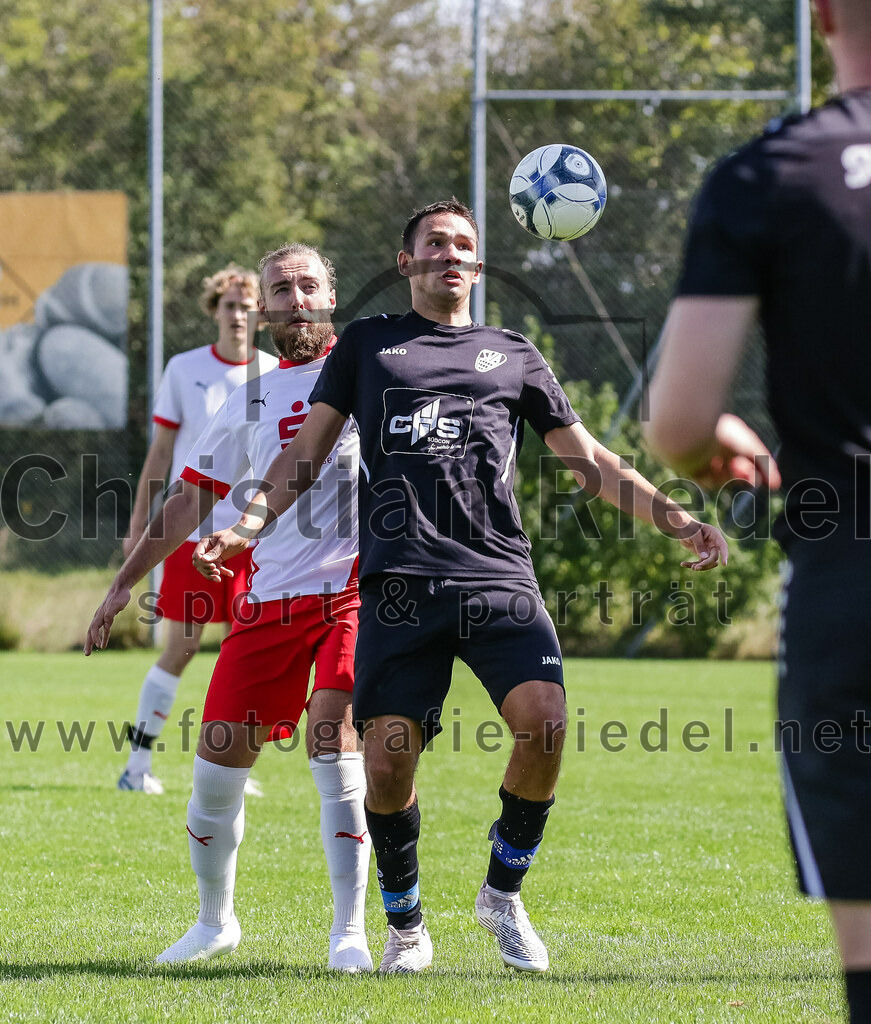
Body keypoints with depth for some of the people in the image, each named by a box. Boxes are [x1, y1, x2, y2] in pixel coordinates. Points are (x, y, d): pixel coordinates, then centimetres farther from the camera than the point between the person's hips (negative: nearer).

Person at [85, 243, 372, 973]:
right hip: (267, 600, 4)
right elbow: (192, 500, 21)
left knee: (334, 744, -19)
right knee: (219, 757, 1)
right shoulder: (251, 399, 15)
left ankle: (350, 931, -10)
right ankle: (216, 920, 21)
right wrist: (126, 581, 19)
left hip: (353, 590, -4)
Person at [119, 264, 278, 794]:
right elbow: (161, 451, 6)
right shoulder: (185, 369, 2)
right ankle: (139, 761, 6)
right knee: (181, 647, -3)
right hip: (191, 529, -2)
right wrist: (140, 519, 3)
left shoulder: (275, 373, 5)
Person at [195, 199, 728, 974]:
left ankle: (504, 892, 1)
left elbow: (590, 461, 21)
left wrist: (679, 522, 11)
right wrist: (245, 527, 0)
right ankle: (405, 925, 14)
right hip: (400, 581, 0)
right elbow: (306, 454, 16)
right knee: (388, 759, -10)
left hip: (498, 576, 1)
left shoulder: (512, 355, 20)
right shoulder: (366, 345, 19)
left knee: (545, 718, -21)